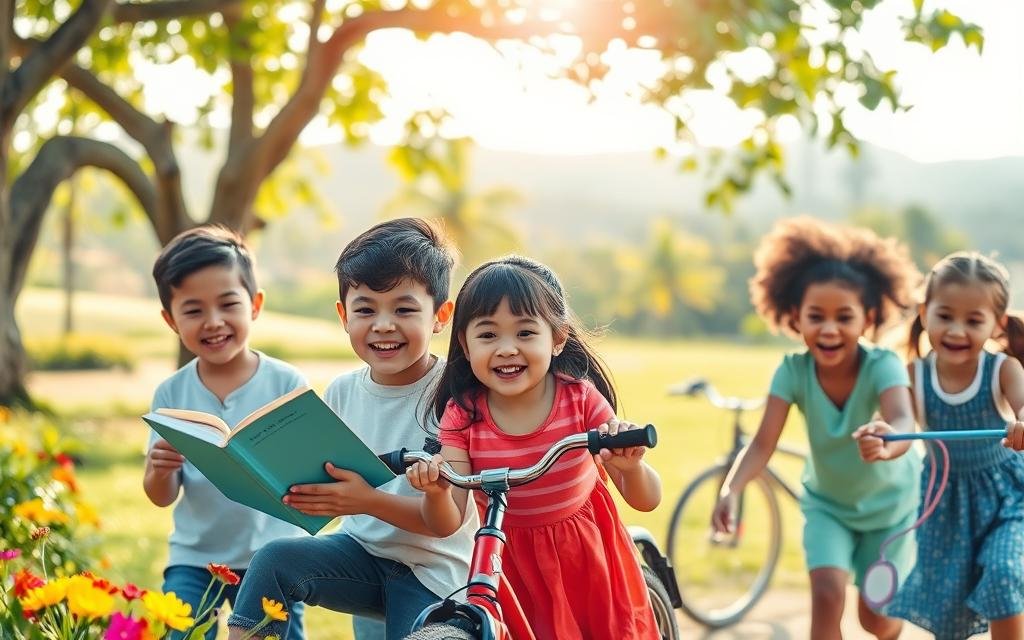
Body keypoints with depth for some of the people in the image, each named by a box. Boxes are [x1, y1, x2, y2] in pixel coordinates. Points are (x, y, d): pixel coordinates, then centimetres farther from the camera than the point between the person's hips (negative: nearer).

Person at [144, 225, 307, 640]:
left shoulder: (287, 383, -7)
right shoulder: (170, 395, -1)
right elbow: (161, 497, 1)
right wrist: (161, 469, -21)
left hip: (272, 557, -1)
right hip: (194, 558, 1)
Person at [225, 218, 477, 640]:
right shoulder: (341, 392, 0)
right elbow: (336, 488, 5)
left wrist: (368, 501, -35)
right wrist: (301, 490, -17)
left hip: (434, 571, -4)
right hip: (362, 549, 4)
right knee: (273, 561, -19)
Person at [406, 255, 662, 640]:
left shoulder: (581, 398, -17)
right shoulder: (461, 414, -15)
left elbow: (646, 501, -16)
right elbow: (447, 524, -16)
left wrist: (631, 466, -37)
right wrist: (435, 491, -38)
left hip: (589, 556, 0)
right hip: (513, 564, 0)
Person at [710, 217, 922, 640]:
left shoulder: (882, 366, -30)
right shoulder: (794, 371, -24)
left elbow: (903, 421, -49)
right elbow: (763, 443, -31)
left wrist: (886, 444, -73)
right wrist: (731, 490, -51)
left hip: (889, 503, -1)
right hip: (827, 504, 1)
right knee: (827, 594, -19)